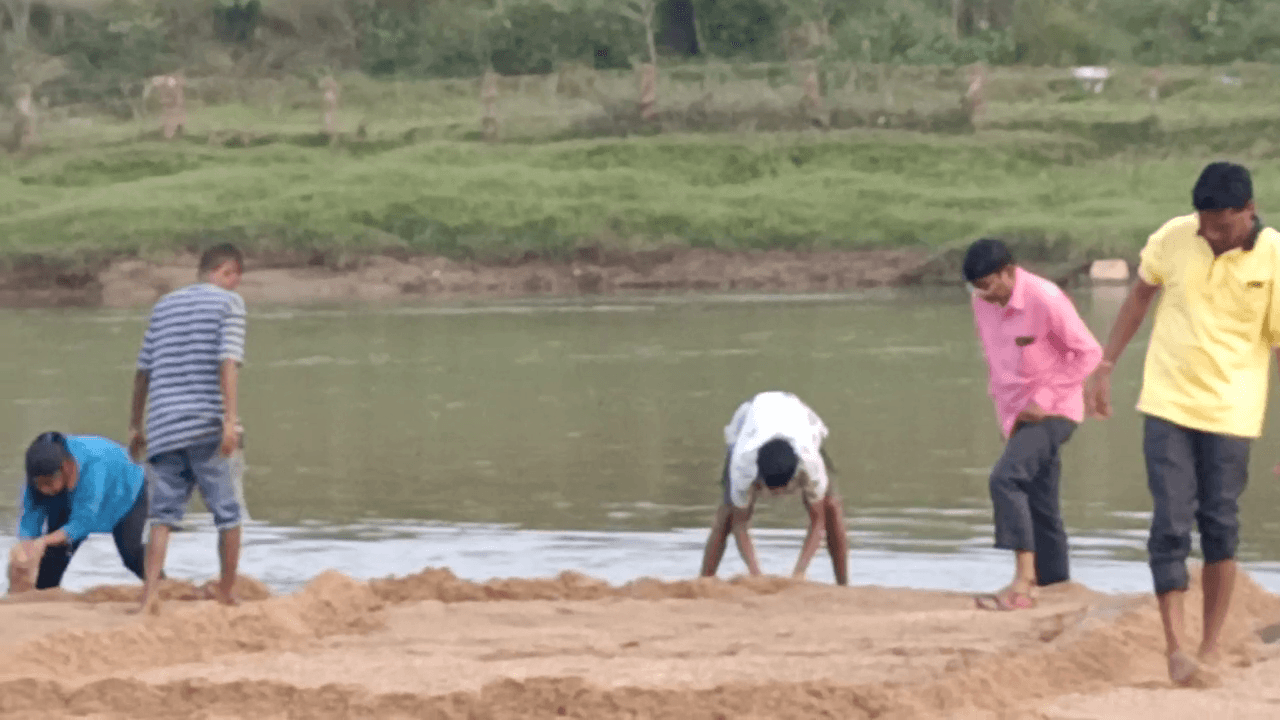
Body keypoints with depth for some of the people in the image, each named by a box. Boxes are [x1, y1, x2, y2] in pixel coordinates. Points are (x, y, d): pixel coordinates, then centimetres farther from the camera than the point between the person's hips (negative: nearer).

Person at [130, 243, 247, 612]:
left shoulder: (165, 305, 18)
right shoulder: (228, 303, 2)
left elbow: (143, 370, 18)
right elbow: (228, 363, -12)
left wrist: (135, 425, 24)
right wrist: (231, 420, -18)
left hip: (163, 427, 5)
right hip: (206, 425, -5)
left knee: (164, 513, 3)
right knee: (228, 512, 9)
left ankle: (150, 592, -13)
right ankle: (226, 592, 15)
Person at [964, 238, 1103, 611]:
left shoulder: (1046, 300, -18)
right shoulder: (982, 302, 3)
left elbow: (1089, 353, -14)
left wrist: (1045, 399, -17)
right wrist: (1001, 405, 14)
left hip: (1051, 413, -8)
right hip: (1017, 414, 8)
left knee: (1005, 478, -24)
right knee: (1040, 505, 9)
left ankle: (1023, 582, -28)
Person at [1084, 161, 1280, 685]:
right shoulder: (1174, 238, -6)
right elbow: (1140, 296, 11)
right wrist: (1106, 367, 12)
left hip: (1230, 411, -1)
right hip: (1167, 403, 1)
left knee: (1220, 525, 4)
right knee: (1171, 523, -6)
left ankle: (1211, 647, 16)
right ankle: (1175, 646, -5)